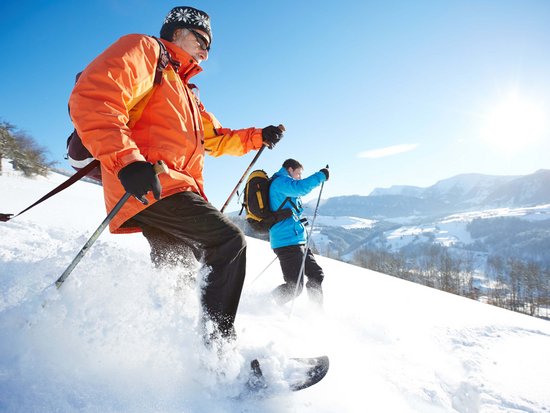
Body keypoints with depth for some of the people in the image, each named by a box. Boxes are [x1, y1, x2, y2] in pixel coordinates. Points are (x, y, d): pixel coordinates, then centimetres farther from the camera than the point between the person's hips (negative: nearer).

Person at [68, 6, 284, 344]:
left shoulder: (187, 95, 30)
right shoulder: (145, 49, 3)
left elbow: (216, 138, 34)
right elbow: (92, 98, -15)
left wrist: (257, 137, 19)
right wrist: (127, 161, -29)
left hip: (176, 187, 10)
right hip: (150, 186, -10)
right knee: (230, 241, -18)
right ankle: (215, 342, -14)